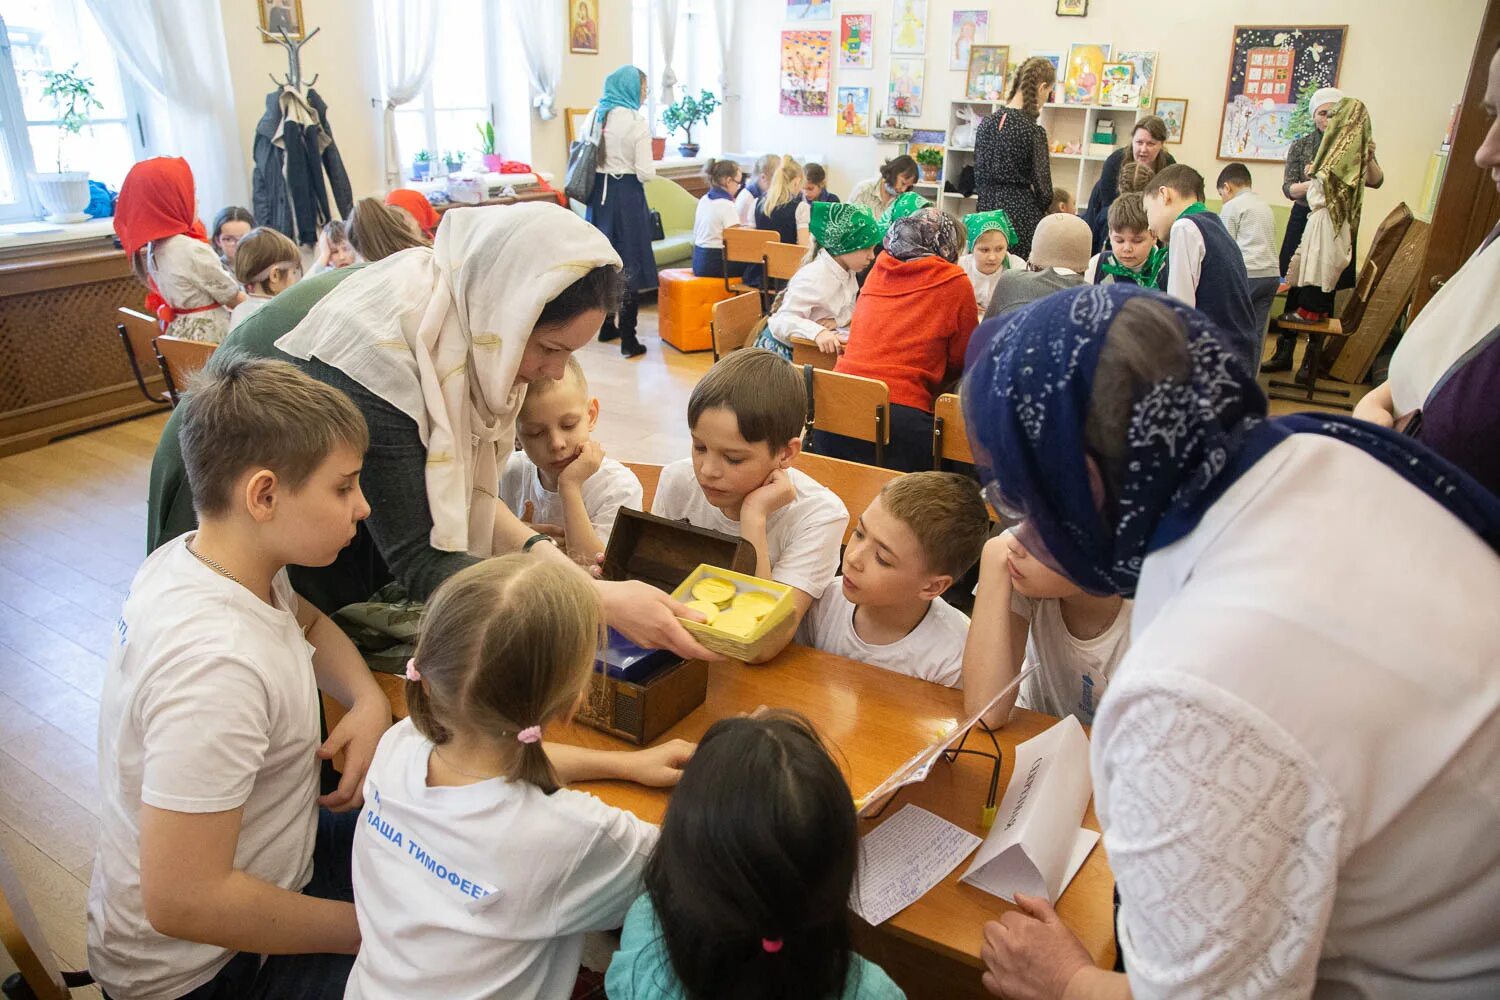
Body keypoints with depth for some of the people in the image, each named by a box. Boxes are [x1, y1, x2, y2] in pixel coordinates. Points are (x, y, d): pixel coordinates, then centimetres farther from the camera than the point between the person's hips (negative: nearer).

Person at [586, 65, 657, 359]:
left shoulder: (596, 115, 4)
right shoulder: (637, 122, -12)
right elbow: (645, 173, -14)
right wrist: (650, 168, 7)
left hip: (599, 192, 6)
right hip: (627, 194, -6)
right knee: (629, 263, -2)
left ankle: (607, 326, 29)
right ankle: (627, 339, -3)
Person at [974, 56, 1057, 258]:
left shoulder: (986, 123, 5)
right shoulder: (1033, 130, -12)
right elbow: (1041, 182, -6)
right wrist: (1046, 204, 12)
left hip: (988, 209, 6)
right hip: (1022, 212, -6)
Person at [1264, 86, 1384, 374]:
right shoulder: (1301, 146, 6)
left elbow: (1375, 182, -7)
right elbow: (1288, 188, -3)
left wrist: (1369, 158, -26)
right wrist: (1313, 184, -23)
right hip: (1304, 222, 1)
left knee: (1325, 292, 0)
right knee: (1295, 287, 0)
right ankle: (1284, 353, 9)